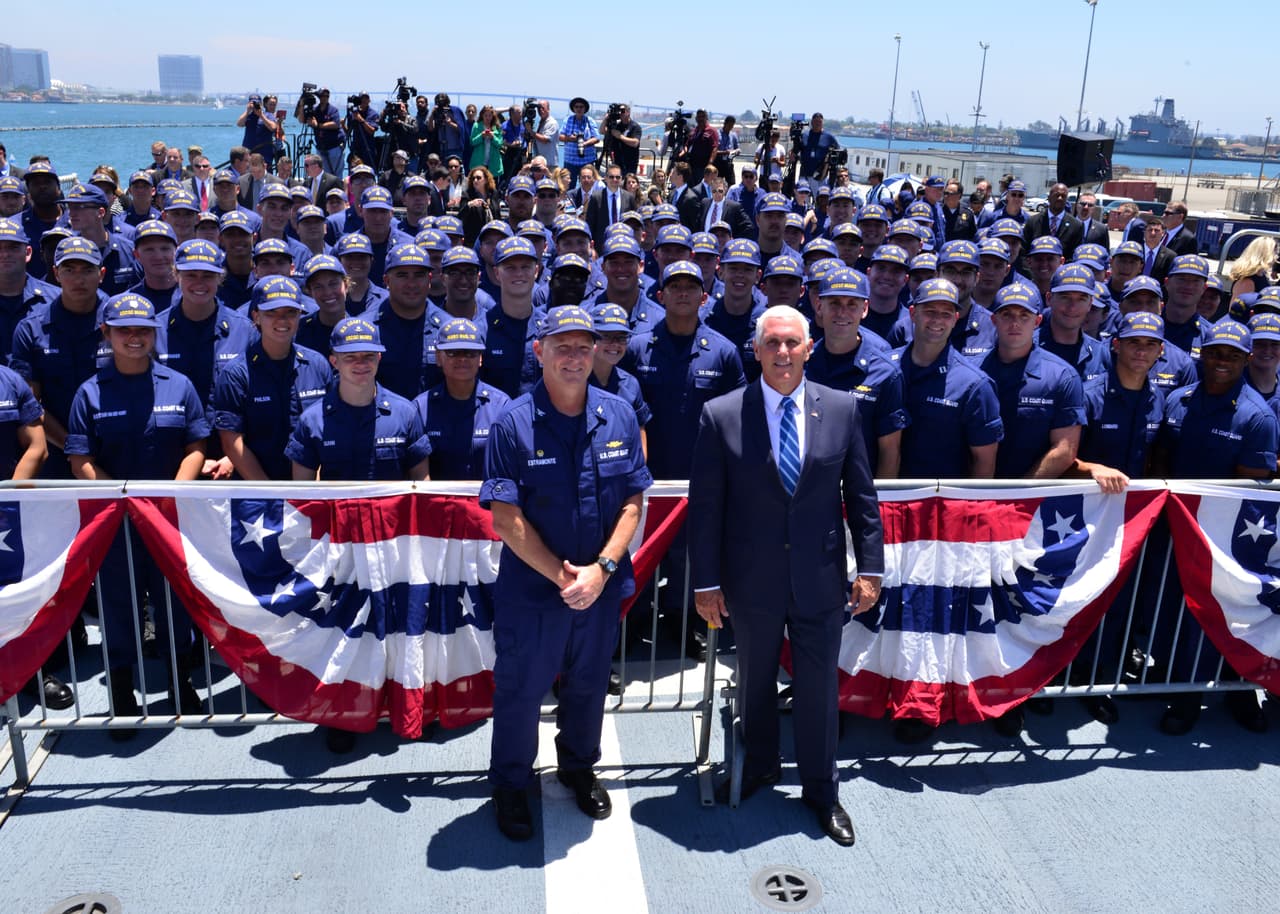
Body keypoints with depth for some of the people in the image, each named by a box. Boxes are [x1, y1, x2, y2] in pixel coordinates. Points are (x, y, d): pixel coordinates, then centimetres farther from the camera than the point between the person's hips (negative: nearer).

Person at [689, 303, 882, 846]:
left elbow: (861, 495, 2)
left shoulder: (842, 409, -3)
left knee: (819, 687, 11)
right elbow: (705, 506, -6)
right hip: (751, 578, 0)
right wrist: (706, 582, -7)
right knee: (755, 680, 18)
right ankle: (759, 765, 43)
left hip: (820, 577, 1)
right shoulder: (721, 415, -8)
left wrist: (870, 567, 0)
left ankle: (821, 791, 31)